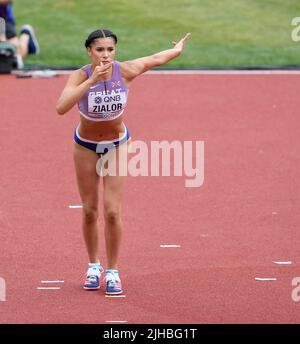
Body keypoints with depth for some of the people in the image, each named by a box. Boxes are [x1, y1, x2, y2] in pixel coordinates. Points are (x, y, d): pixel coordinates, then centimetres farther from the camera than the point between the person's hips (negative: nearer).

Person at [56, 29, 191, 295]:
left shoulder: (125, 71, -21)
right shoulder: (80, 76, -27)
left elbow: (154, 60, 0)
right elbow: (61, 107, -45)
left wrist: (177, 50, 17)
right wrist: (91, 80, -50)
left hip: (117, 144, 0)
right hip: (86, 145, 0)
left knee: (113, 211, -7)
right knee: (90, 211, 7)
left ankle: (113, 272, 6)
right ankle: (94, 266, 27)